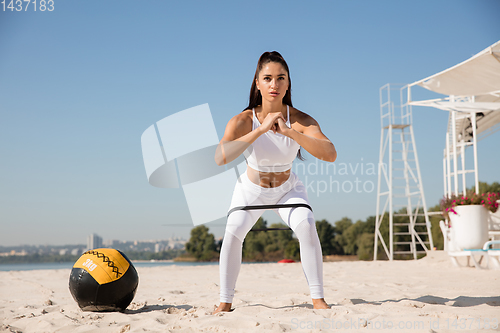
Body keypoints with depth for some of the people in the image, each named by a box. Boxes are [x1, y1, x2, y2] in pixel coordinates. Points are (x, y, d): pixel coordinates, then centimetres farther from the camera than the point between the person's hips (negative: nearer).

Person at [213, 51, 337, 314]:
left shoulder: (301, 120, -25)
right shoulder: (243, 120, -26)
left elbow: (330, 155, -41)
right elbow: (220, 158, -44)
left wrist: (289, 132, -50)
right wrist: (260, 130, -49)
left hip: (288, 188, 0)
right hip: (251, 189, 0)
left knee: (306, 226, -24)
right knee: (233, 231, -21)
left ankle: (318, 299, -10)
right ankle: (225, 302, -4)